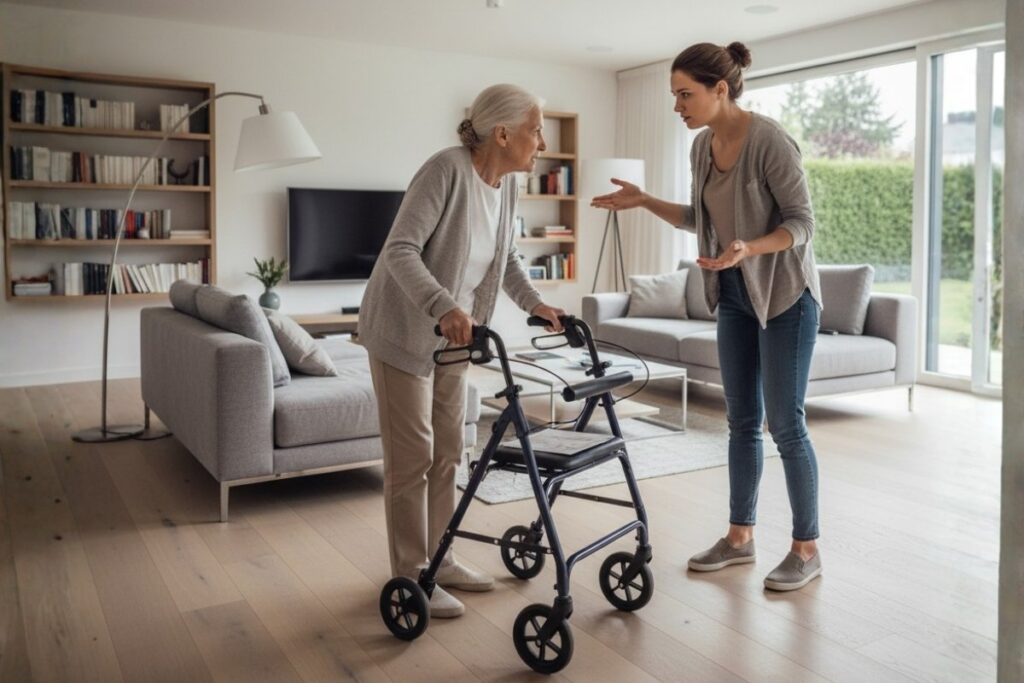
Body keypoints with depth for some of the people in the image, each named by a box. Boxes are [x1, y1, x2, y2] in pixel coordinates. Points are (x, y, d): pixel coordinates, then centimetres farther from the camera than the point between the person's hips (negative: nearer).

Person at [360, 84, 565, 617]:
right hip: (403, 330, -8)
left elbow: (505, 257, 15)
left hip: (450, 333, 8)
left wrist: (534, 303, 1)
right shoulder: (446, 170, -23)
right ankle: (410, 577, 12)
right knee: (411, 456, -1)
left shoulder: (505, 184, 1)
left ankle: (438, 558, 27)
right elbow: (400, 251, -28)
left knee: (446, 449, 13)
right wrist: (445, 307, -41)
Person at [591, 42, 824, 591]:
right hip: (736, 298, 7)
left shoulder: (769, 141, -20)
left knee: (785, 424, -2)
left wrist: (747, 249, -34)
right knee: (742, 421, 11)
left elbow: (801, 222, -18)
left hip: (785, 296, -7)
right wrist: (644, 202, 7)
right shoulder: (702, 146, 3)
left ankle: (806, 549, 13)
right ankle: (739, 537, 22)